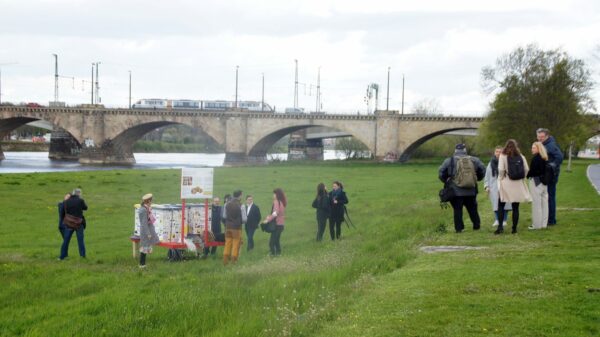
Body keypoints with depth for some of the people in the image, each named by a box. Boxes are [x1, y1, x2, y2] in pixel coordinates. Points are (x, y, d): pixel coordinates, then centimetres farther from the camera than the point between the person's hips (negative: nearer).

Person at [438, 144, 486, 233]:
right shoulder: (474, 160, 2)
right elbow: (482, 171, 8)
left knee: (457, 209, 4)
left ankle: (459, 228, 2)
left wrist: (446, 181, 16)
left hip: (456, 191, -2)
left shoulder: (449, 161, -5)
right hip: (471, 191, 3)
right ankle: (477, 225, 24)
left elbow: (441, 174, -2)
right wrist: (476, 179, 24)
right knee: (472, 209, 17)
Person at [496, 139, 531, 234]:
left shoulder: (503, 156, -6)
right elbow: (527, 169, -1)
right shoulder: (521, 157, 3)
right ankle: (514, 228, 8)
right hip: (518, 185, 3)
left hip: (507, 184, -3)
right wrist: (522, 178, 11)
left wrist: (501, 179, 0)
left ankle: (500, 226, -5)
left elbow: (501, 169, -14)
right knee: (515, 207, 8)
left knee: (501, 206, 7)